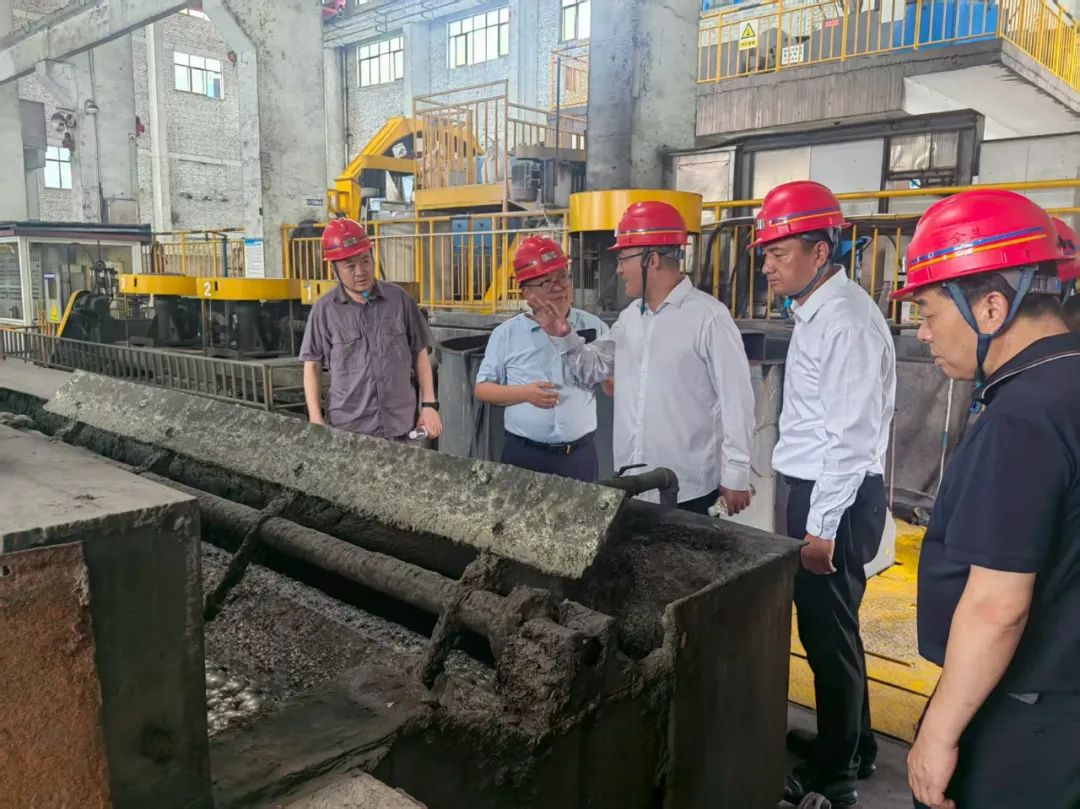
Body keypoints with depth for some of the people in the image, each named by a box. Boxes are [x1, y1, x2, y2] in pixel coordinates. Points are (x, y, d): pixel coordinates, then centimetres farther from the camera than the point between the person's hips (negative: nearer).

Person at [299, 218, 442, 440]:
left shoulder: (399, 299, 1)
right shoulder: (324, 310, -3)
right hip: (347, 429, -1)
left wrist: (429, 404, 3)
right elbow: (312, 366, 3)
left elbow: (419, 353, 7)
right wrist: (316, 421, -4)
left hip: (400, 425, 1)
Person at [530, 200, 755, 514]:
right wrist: (564, 336, -1)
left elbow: (735, 400, -12)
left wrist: (736, 475, -10)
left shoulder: (709, 317, -13)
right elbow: (592, 369, 18)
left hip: (688, 490, -6)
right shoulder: (629, 317, 9)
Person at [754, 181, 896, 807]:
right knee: (830, 627, 21)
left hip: (836, 497, -10)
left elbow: (852, 436, -22)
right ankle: (852, 744, 40)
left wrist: (821, 526, -20)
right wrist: (810, 513, 17)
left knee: (828, 633, 4)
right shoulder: (815, 311, 11)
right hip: (817, 489, 10)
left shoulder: (846, 320, -19)